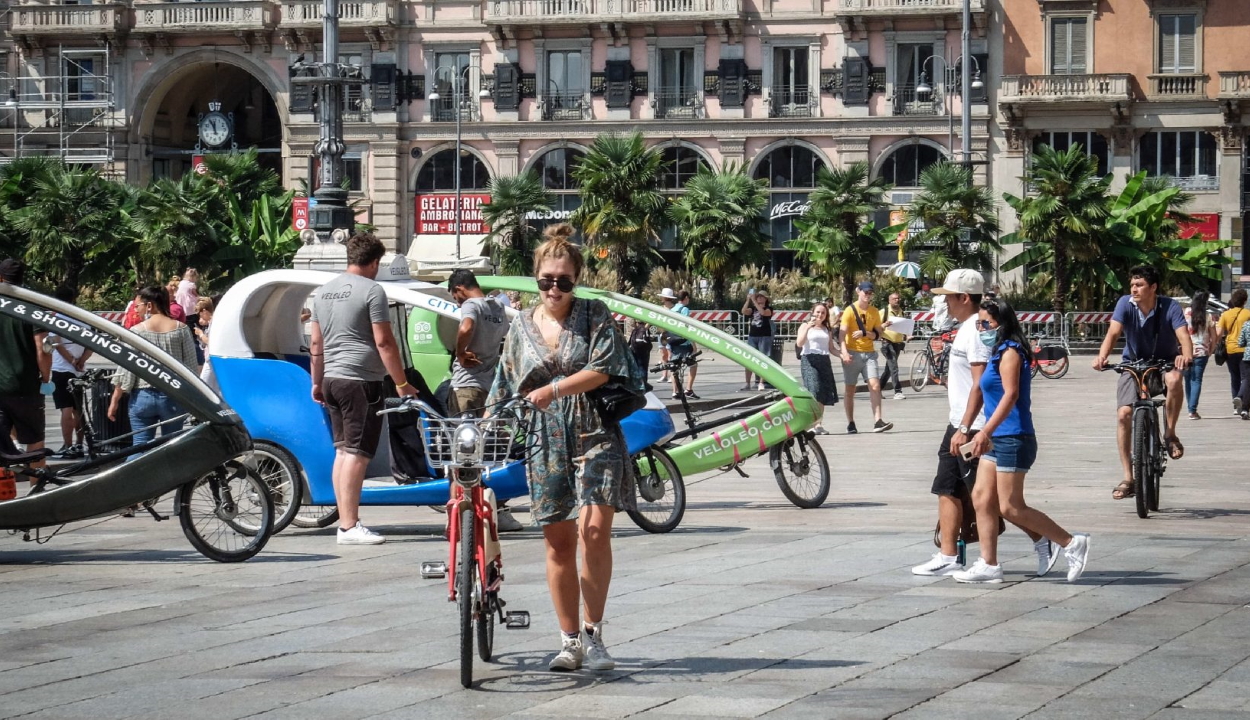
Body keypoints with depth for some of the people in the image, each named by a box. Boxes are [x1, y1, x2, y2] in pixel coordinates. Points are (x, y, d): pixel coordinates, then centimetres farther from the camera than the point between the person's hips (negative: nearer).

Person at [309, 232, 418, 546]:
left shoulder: (323, 291, 13)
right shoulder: (371, 290, -10)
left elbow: (316, 343, 17)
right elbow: (383, 342, -13)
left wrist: (317, 382, 24)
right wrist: (401, 382, -8)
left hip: (332, 379, 8)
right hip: (362, 381, -8)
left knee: (342, 451, 12)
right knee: (357, 453, -8)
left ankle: (346, 520, 14)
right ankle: (349, 526, -11)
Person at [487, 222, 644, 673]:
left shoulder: (594, 316, 1)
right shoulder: (522, 326, 11)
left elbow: (601, 370, -10)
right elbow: (505, 390, 16)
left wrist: (552, 389, -20)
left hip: (594, 436, -3)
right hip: (546, 443, 3)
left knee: (593, 530, -16)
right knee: (558, 542, 3)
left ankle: (593, 634, -7)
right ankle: (570, 641, 11)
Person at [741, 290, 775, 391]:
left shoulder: (769, 308, 2)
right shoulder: (753, 308, 13)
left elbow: (763, 312, -20)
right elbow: (744, 311, -5)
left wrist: (754, 301, -20)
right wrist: (748, 300, -15)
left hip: (764, 337, -4)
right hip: (752, 336, 4)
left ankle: (761, 383, -5)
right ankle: (747, 383, 2)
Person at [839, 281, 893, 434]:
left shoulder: (874, 312, 10)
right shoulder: (850, 310, -4)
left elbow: (878, 334, 9)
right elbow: (843, 333, -12)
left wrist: (864, 333, -11)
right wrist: (844, 352, -27)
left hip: (869, 353, 3)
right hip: (853, 353, -3)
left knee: (875, 386, -11)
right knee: (850, 390, 3)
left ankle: (878, 422, -16)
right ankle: (850, 424, 11)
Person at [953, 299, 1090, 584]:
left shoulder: (1010, 352, -12)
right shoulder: (999, 353, 16)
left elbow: (1011, 394, -22)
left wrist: (985, 431, -27)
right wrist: (987, 434, 22)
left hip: (1012, 439, -10)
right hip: (997, 440, 10)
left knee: (1011, 508, -8)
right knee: (982, 498, 6)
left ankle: (1072, 543, -2)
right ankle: (988, 564, 9)